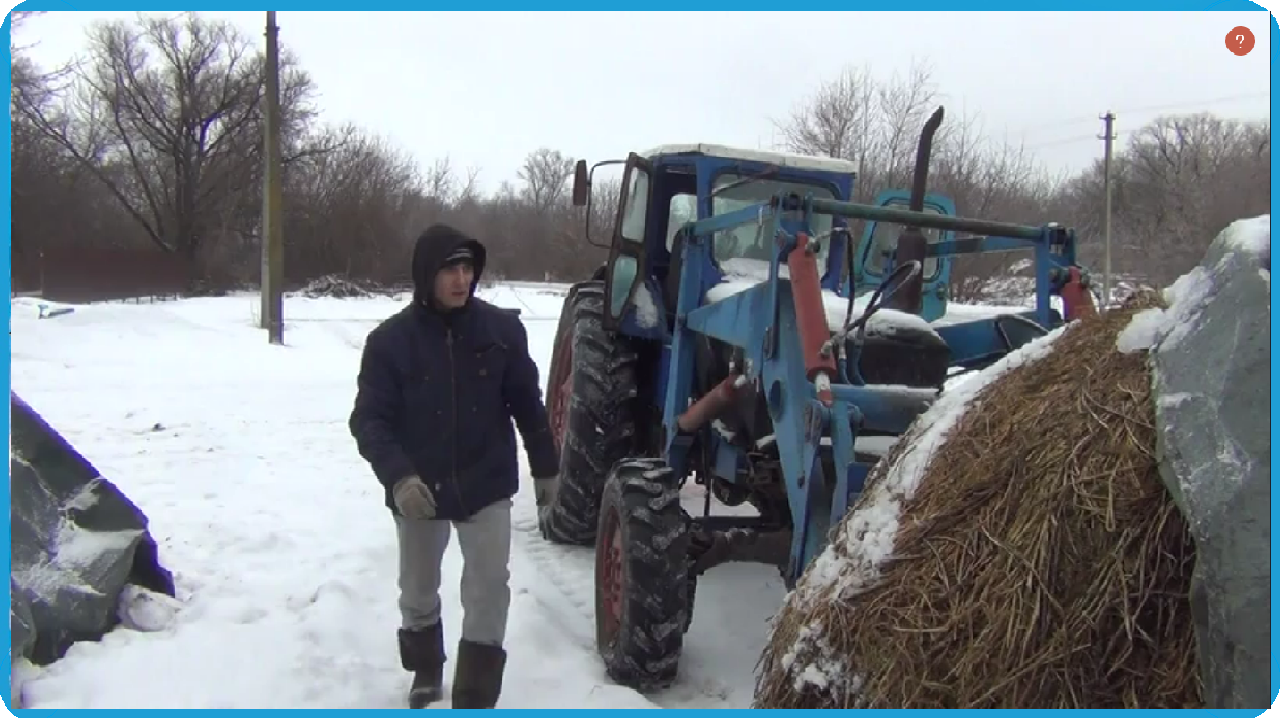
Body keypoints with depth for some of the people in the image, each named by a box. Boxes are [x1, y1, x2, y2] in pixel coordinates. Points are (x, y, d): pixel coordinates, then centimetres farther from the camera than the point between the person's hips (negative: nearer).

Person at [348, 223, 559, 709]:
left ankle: (475, 701, 8)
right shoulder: (390, 340, -12)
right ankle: (426, 672, 45)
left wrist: (545, 467, 8)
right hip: (418, 491, 0)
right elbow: (370, 419, -14)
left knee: (489, 592, -4)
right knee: (418, 591, 18)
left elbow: (527, 403, 4)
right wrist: (398, 476, -30)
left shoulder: (502, 329, -6)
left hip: (486, 486, 0)